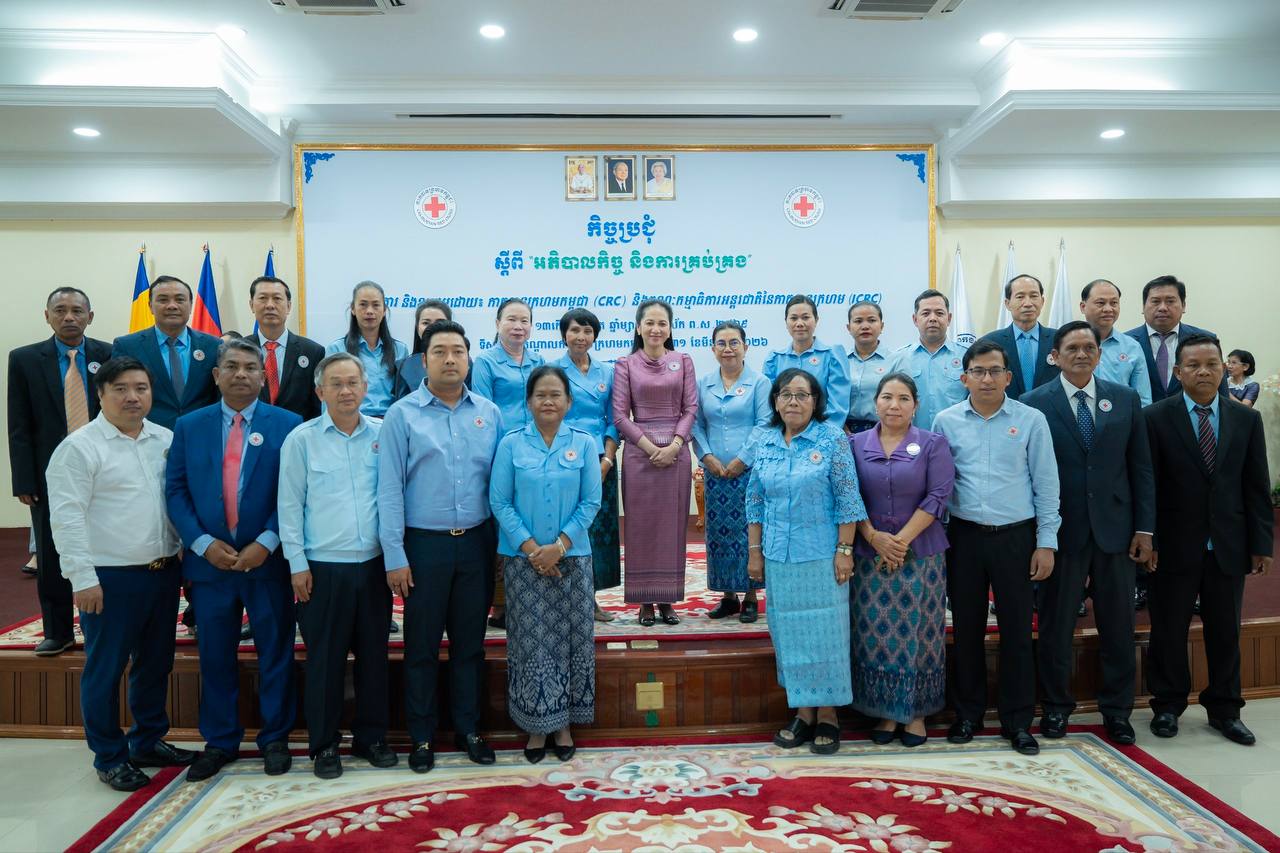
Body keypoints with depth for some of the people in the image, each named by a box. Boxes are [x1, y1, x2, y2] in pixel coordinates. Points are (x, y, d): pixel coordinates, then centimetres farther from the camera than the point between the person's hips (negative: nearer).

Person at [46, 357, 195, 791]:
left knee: (155, 664, 16)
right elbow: (67, 516, -12)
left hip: (163, 571, 6)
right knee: (106, 669, 6)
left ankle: (149, 741, 32)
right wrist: (83, 577, -16)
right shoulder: (79, 447, -8)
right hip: (110, 577, -5)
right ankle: (110, 758, 20)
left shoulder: (167, 441, 9)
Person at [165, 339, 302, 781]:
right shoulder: (189, 426, 6)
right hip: (210, 560, 2)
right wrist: (204, 543, -9)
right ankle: (219, 742, 27)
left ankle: (275, 739, 23)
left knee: (275, 653, 8)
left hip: (268, 560, -2)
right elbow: (176, 490, 3)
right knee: (215, 656, 12)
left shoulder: (287, 424, -2)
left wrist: (266, 543, -15)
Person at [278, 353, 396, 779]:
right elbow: (289, 505, -1)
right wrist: (298, 564, -4)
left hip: (374, 564, 2)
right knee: (325, 660, 6)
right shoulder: (301, 439, -2)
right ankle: (324, 744, 22)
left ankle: (371, 737, 27)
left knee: (374, 655, 11)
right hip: (323, 568, -2)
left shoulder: (383, 435, 3)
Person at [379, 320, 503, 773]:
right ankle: (421, 736, 24)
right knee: (422, 645, 8)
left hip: (476, 543, 3)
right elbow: (389, 489, -6)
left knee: (470, 642, 13)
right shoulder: (402, 414, -4)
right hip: (424, 544, -2)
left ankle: (468, 729, 28)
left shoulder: (489, 413, 5)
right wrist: (394, 556, -9)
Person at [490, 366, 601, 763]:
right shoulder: (511, 444, 0)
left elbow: (591, 502, -1)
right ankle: (536, 725, 17)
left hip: (572, 558, 1)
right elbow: (499, 502, -3)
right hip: (523, 559, -1)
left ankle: (564, 723, 20)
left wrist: (559, 545, -12)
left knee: (570, 639, 6)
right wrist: (531, 548, -13)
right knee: (531, 642, 3)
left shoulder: (584, 443, 1)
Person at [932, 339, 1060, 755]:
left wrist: (1046, 542, -3)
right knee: (966, 628, 10)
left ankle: (1017, 721, 19)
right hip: (965, 535, 1)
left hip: (1015, 536, -1)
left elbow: (1046, 484, 0)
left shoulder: (1031, 420, -1)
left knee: (1016, 630, 5)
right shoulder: (946, 421, 2)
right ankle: (968, 715, 25)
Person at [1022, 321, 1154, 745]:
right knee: (1055, 623, 8)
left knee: (1118, 624, 10)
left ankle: (1117, 710, 25)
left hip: (1115, 528, 3)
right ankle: (1056, 706, 24)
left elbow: (1141, 468, 7)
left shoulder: (1126, 399, 6)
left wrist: (1145, 528, 1)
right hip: (1061, 530, -2)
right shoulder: (1035, 403, -3)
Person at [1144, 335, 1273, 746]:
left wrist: (1262, 543, 3)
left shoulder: (1247, 420, 6)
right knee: (1168, 630, 8)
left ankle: (1224, 709, 27)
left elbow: (1257, 487, 6)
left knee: (1225, 631, 12)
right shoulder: (1156, 418, -5)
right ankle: (1168, 705, 24)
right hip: (1175, 546, -3)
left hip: (1228, 547, 3)